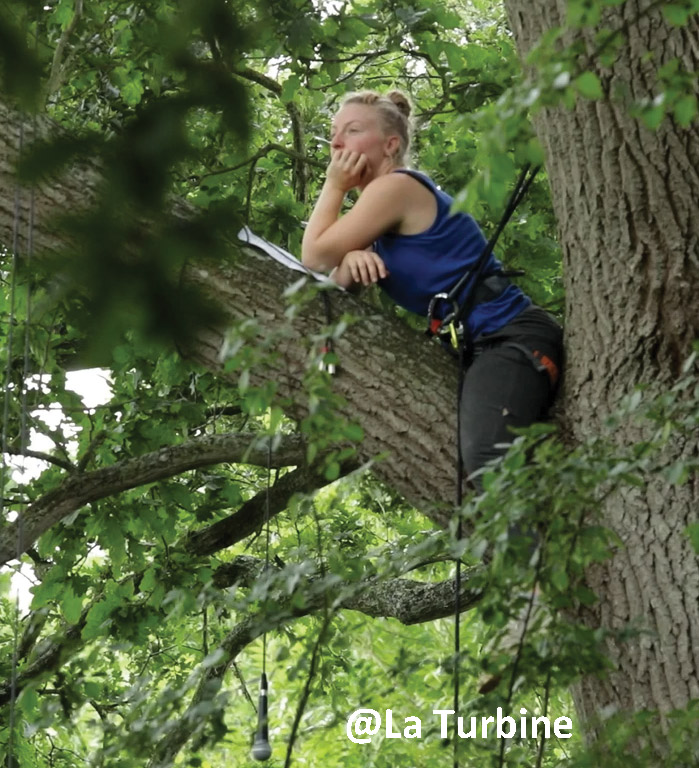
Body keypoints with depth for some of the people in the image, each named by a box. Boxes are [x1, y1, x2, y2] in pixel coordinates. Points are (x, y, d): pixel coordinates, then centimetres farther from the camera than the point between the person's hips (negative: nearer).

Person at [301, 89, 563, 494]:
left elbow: (316, 256, -7)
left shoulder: (396, 187, -8)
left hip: (510, 337, -12)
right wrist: (353, 261, -11)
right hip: (475, 347, 12)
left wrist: (334, 186, 5)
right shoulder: (381, 209, 22)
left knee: (487, 459, -35)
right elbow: (337, 275, 12)